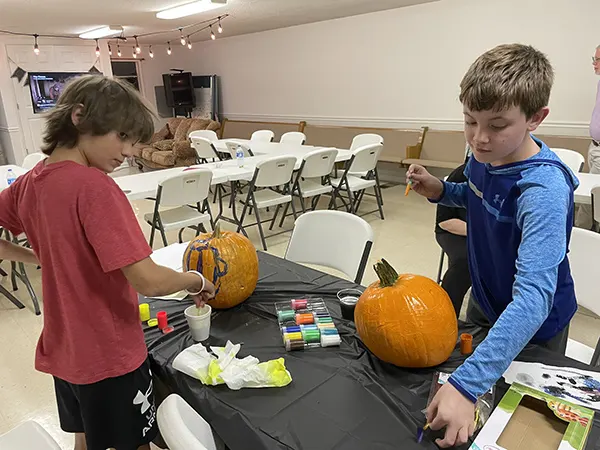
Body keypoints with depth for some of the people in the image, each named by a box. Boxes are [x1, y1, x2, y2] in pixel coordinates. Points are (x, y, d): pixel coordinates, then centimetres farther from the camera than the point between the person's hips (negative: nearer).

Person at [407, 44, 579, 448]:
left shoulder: (543, 189, -37)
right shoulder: (486, 153, -14)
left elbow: (533, 296, -45)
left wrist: (466, 383, -53)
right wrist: (441, 191, -13)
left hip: (533, 327, -6)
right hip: (484, 301, 6)